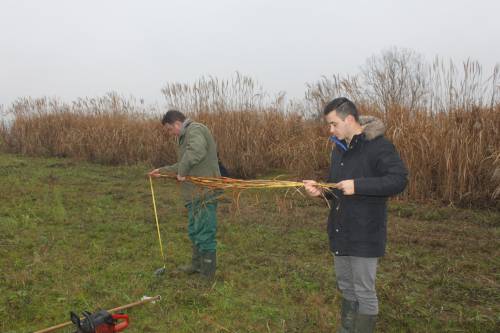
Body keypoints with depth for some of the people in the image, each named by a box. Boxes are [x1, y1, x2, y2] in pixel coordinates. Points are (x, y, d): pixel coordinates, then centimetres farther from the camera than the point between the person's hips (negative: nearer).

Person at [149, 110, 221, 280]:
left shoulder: (195, 130, -13)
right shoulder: (186, 135, 20)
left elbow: (197, 151, -35)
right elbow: (183, 165, 26)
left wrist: (182, 171, -24)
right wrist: (163, 171, 21)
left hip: (204, 193, -11)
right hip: (195, 194, 11)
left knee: (205, 233, -1)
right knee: (194, 231, 22)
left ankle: (207, 275, 10)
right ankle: (197, 264, 39)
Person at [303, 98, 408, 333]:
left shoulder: (378, 146, -15)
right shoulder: (339, 148, 11)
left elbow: (399, 180, -22)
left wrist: (357, 185, -27)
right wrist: (321, 191, -2)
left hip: (364, 234, -8)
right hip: (340, 232, 8)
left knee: (364, 291, 5)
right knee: (346, 287, 20)